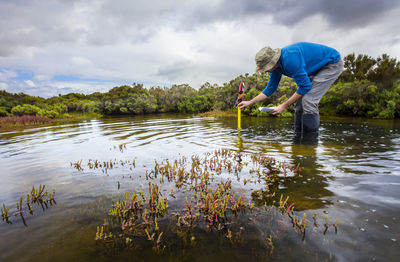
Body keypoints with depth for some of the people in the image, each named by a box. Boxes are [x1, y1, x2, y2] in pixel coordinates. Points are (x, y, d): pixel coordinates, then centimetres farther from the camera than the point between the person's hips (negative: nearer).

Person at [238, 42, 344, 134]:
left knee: (308, 100, -22)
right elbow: (270, 88, 6)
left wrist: (284, 106, -24)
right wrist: (250, 102, 3)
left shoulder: (290, 59, -35)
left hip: (333, 64, -9)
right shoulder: (276, 66, -6)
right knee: (299, 101, 2)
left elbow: (305, 86, -28)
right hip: (316, 68, 9)